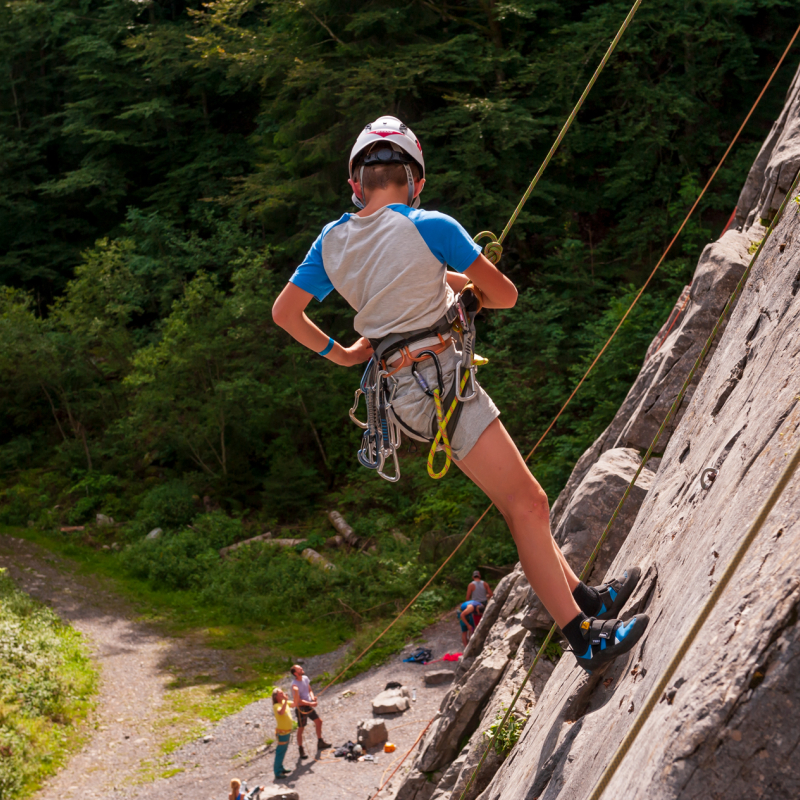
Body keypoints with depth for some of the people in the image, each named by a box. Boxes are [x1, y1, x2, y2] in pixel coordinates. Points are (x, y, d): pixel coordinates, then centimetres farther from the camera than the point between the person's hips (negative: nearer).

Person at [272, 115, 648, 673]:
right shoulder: (429, 227, -10)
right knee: (528, 505, -8)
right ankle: (586, 637, -9)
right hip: (438, 380, -8)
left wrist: (338, 354, 21)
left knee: (523, 503, 15)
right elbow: (506, 294, -2)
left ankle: (583, 596, 21)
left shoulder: (333, 240, 8)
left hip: (406, 390, 8)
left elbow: (285, 312, 13)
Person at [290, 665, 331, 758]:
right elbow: (298, 700, -24)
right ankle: (301, 750, 14)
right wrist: (311, 704, -27)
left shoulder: (305, 678, 1)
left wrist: (312, 697, -9)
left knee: (319, 721, 17)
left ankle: (320, 743, 35)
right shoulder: (294, 685, -23)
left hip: (309, 705, 8)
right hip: (301, 708, -8)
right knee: (301, 729, 2)